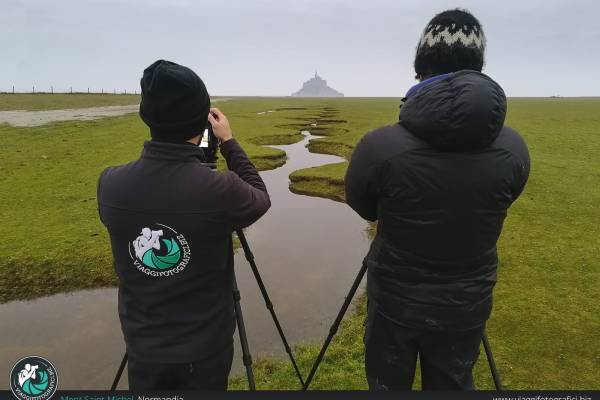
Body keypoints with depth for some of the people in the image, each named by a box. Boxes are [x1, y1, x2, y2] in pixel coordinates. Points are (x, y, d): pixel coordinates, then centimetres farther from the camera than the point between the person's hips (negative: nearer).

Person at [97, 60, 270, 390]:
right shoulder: (220, 190, -28)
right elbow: (260, 199, -5)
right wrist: (229, 143, 2)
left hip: (143, 348, 3)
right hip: (205, 351, -2)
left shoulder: (110, 184, -17)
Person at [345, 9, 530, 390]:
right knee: (454, 386, 25)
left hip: (395, 300, -2)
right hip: (467, 305, 3)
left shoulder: (380, 145, -25)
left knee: (387, 386, 22)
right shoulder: (514, 148, -15)